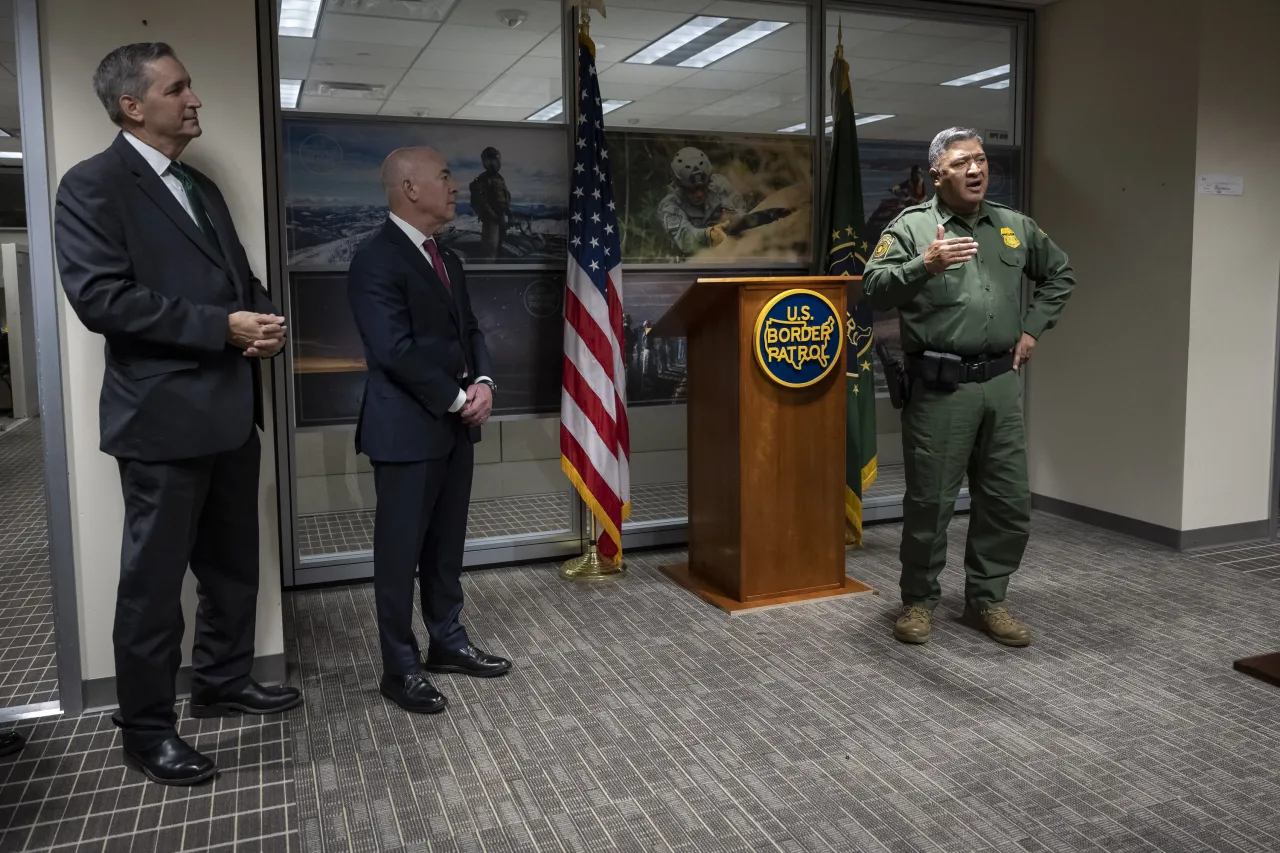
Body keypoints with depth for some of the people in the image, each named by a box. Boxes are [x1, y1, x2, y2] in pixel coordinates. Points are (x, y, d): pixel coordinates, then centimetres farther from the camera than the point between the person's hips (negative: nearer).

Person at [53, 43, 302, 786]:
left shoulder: (203, 189, 17)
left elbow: (241, 276, 20)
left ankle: (224, 681, 35)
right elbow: (99, 296, -19)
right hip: (165, 415, -8)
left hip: (231, 407, 8)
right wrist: (222, 327, -20)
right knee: (154, 577, 4)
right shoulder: (94, 185, -8)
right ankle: (147, 726, 18)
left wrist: (266, 319, -3)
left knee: (234, 563, 18)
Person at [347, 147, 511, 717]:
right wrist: (458, 399, -14)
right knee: (400, 551, 3)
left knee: (447, 544, 16)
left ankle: (448, 641, 30)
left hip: (455, 427, 8)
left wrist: (483, 383, -3)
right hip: (408, 430, -8)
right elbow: (396, 351, -21)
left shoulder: (447, 261, 14)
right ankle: (400, 667, 14)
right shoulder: (376, 260, -14)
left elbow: (469, 329, 16)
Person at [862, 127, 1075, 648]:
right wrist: (925, 265, -29)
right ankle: (919, 601, 19)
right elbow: (874, 289, -14)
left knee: (1009, 503, 9)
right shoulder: (911, 226, -1)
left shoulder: (1014, 227, 14)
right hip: (940, 387, -5)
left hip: (1001, 384, 5)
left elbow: (1060, 275, 28)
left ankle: (986, 600, 25)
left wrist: (1033, 329, 17)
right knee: (930, 501, 2)